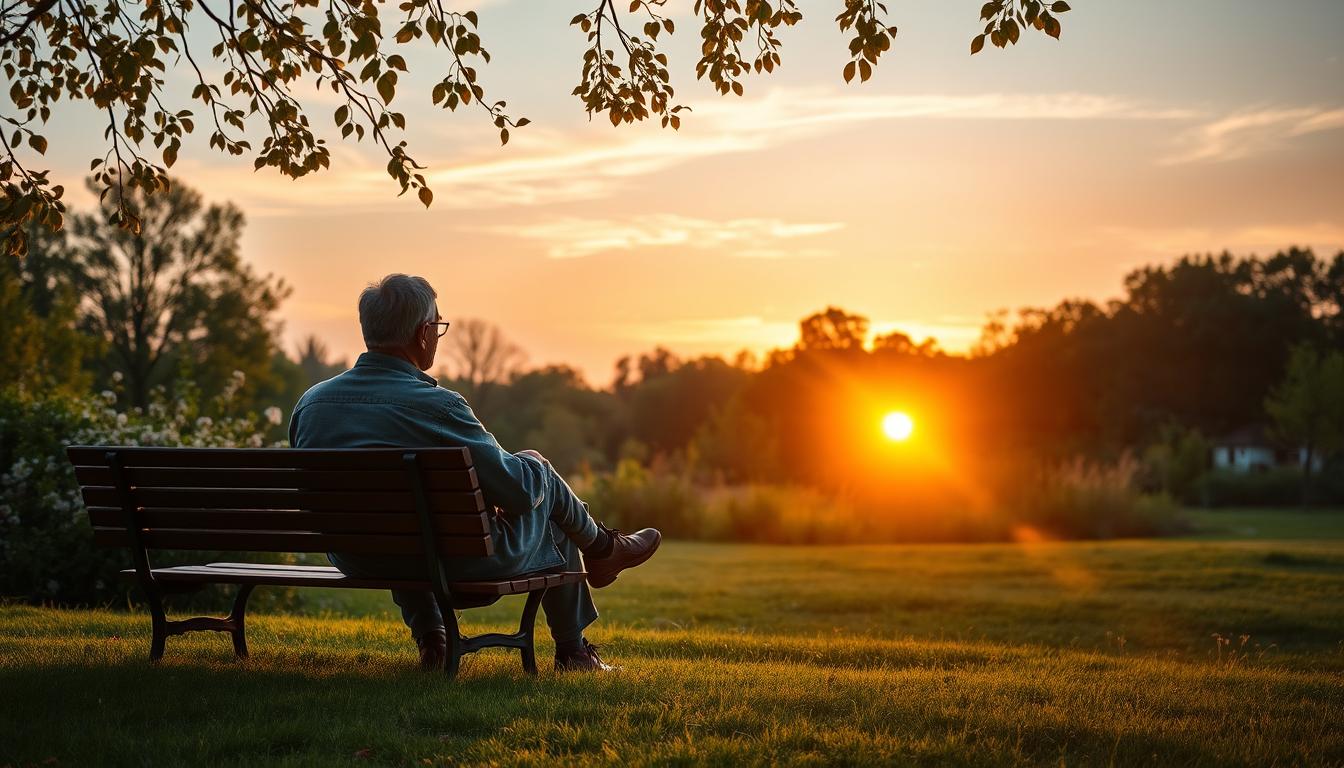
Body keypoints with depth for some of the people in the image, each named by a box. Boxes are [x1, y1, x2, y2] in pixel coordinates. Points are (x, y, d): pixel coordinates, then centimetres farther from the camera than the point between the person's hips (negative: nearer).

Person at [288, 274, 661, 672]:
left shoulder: (310, 402, -7)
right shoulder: (436, 406, -24)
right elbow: (519, 490, -17)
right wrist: (531, 471, 7)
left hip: (357, 565, 5)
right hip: (457, 565, -5)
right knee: (537, 469, 18)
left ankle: (429, 639, 27)